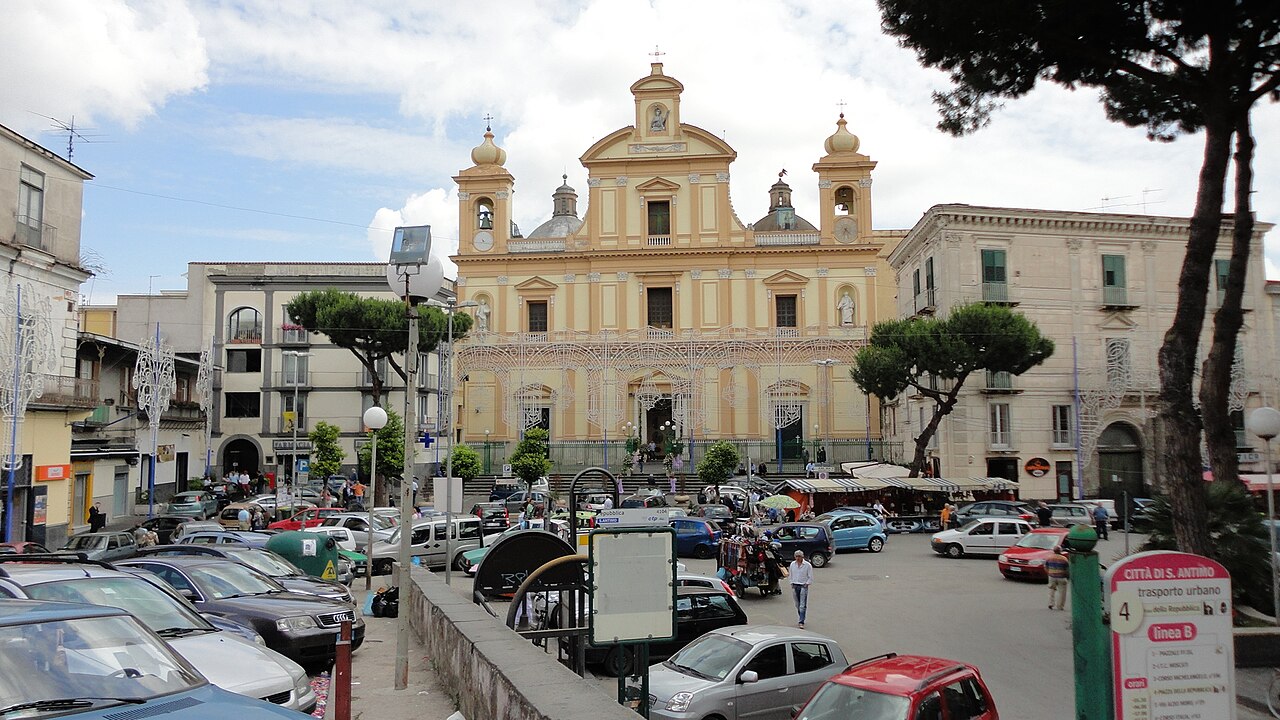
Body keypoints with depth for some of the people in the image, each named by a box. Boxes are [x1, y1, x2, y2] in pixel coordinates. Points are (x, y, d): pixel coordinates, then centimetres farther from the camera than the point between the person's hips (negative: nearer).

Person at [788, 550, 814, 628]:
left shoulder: (807, 565, -6)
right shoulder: (792, 564, 6)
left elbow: (810, 577, -1)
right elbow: (790, 575, 16)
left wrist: (806, 584, -9)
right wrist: (792, 583, 7)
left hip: (803, 586, -4)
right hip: (795, 586, 4)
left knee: (802, 605, -9)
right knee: (797, 605, 10)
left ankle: (801, 622, -11)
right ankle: (801, 619, 23)